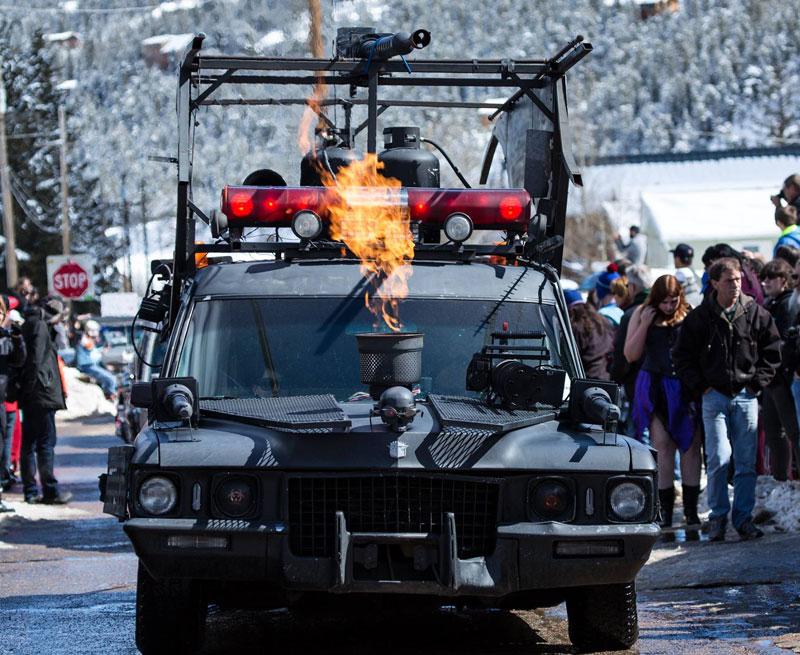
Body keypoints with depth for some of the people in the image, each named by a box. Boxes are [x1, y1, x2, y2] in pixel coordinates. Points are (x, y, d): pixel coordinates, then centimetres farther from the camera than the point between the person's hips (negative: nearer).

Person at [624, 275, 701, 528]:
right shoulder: (642, 314, 4)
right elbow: (631, 355, 1)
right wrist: (645, 325, -7)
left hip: (686, 387, 0)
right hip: (655, 389, 0)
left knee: (690, 447, -2)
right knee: (663, 448, -2)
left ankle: (691, 511, 4)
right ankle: (665, 510, 2)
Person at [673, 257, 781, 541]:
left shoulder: (756, 313, 2)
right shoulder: (699, 317, -1)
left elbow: (772, 350, 11)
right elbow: (683, 355, 8)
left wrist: (758, 382, 2)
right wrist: (701, 387, 0)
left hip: (746, 395, 1)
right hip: (714, 395, -1)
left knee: (746, 461, 2)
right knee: (718, 459, -9)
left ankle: (743, 518, 10)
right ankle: (718, 517, 3)